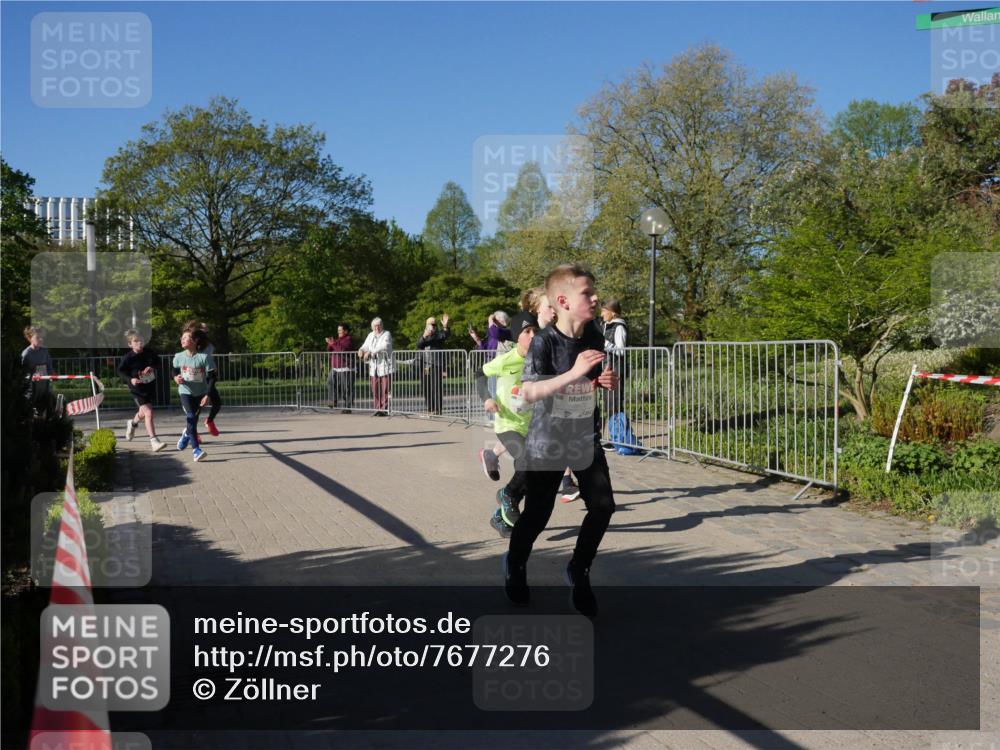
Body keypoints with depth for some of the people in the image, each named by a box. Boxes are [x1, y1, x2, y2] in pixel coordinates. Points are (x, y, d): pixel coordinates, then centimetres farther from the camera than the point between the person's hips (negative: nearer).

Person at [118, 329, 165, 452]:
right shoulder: (128, 358, -17)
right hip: (137, 388, -5)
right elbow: (121, 371, -4)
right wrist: (130, 379, -20)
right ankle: (154, 441, -14)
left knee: (143, 413, 22)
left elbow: (156, 360, 11)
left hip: (150, 386, 5)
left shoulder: (148, 351, -7)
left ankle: (132, 423, 56)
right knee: (148, 413, -17)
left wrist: (151, 367, -10)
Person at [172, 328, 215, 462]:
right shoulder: (179, 357, -7)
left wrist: (207, 395, -18)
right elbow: (175, 370, 12)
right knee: (191, 417, -16)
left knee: (193, 419, 9)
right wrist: (176, 377, -12)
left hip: (200, 393, 0)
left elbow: (211, 377, -13)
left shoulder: (205, 357, -17)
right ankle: (196, 449, -14)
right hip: (185, 392, 0)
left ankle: (186, 434, 44)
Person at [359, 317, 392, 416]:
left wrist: (370, 352, -22)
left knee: (385, 389, -7)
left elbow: (384, 346, -16)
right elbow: (365, 346, 17)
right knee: (375, 389, 1)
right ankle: (377, 409, 5)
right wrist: (361, 350, -7)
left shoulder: (386, 334, 0)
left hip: (385, 365, -5)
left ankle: (384, 409, -5)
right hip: (374, 367, 5)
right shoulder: (371, 335, 18)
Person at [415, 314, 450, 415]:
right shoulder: (423, 335, 18)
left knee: (436, 388, -9)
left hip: (436, 365, -5)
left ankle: (437, 410, -9)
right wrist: (424, 337, -19)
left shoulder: (438, 335, 6)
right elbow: (418, 345, 0)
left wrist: (445, 327, -39)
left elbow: (445, 335, -18)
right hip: (425, 365, 5)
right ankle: (430, 409, 14)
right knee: (426, 388, 7)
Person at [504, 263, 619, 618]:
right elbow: (529, 392, -27)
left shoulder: (595, 337, -1)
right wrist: (574, 372, -34)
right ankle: (515, 565, 35)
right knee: (537, 512, 6)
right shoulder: (544, 341, -18)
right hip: (548, 440, -5)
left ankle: (579, 571, 18)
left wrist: (606, 380, -7)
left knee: (602, 505, -4)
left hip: (586, 437, 5)